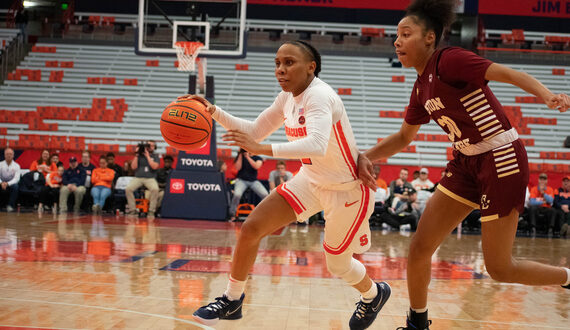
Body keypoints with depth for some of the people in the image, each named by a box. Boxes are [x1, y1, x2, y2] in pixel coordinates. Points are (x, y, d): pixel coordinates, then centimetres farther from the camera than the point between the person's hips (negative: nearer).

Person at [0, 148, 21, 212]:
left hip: (11, 184, -1)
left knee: (15, 186, -36)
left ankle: (10, 206, -26)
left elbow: (16, 178, -13)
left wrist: (7, 183, -31)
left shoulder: (16, 165, -1)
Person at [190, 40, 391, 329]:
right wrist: (215, 113, -4)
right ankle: (232, 300, 12)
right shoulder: (288, 98, -1)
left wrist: (264, 149, -52)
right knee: (251, 228, -6)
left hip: (348, 190, -7)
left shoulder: (319, 96, -27)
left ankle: (373, 294, 42)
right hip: (311, 181, 7)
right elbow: (255, 131, 10)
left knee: (337, 265, 8)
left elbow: (317, 145, -45)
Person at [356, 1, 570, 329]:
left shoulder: (448, 61, -14)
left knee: (499, 268, 0)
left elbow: (508, 73, -23)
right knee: (420, 248, 3)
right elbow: (404, 137, 23)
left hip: (502, 160, -8)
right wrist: (366, 156, 11)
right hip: (468, 163, 8)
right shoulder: (421, 88, 10)